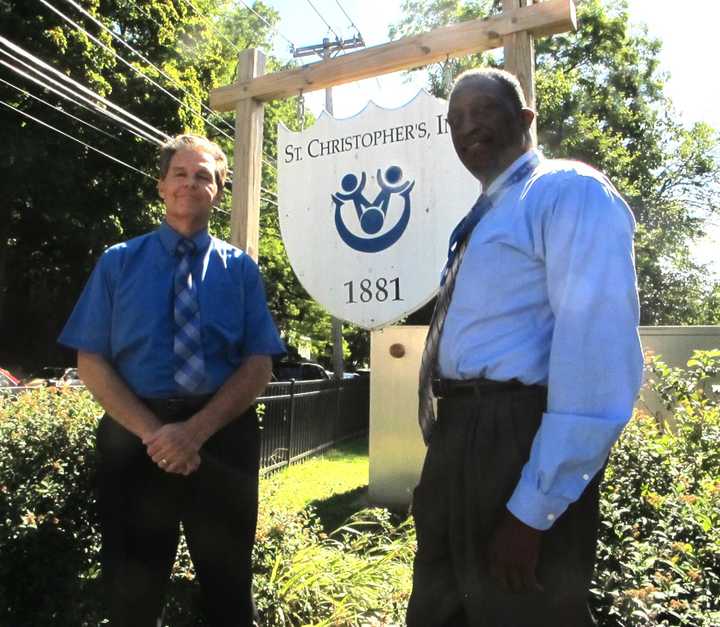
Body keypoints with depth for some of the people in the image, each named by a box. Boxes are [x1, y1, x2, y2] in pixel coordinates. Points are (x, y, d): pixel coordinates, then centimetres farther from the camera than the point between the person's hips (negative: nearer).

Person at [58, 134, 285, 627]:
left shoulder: (240, 268, 3)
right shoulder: (118, 263, 4)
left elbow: (259, 366, -4)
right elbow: (91, 362, -2)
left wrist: (197, 430, -17)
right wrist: (152, 432, -15)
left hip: (224, 435, 0)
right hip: (135, 437, 1)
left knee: (228, 581, 15)